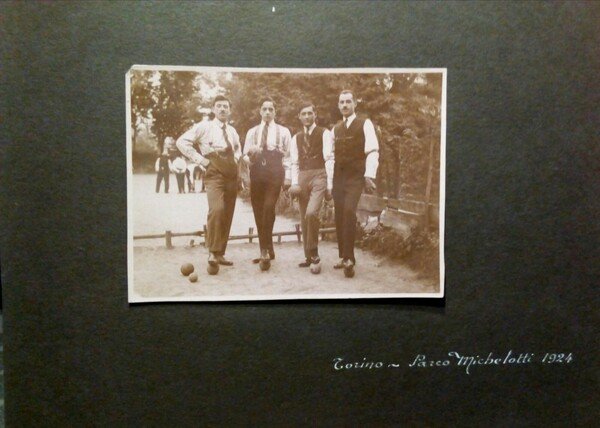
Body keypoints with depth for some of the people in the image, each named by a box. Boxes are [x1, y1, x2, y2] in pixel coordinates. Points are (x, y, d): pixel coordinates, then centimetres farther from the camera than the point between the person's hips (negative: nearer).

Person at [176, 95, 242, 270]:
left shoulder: (232, 131, 19)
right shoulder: (204, 126, 0)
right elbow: (182, 142, -8)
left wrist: (236, 157, 16)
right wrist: (200, 159, -12)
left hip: (231, 175, 7)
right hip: (214, 173, -6)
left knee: (228, 214, 6)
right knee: (217, 209, -26)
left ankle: (220, 253, 16)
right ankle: (213, 252, -18)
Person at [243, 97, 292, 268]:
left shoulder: (283, 131, 10)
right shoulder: (252, 132, 18)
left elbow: (287, 156, 6)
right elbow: (245, 155, 13)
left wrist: (287, 177, -3)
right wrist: (251, 156, -10)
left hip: (274, 173, -3)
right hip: (256, 173, 4)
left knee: (269, 207, -21)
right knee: (258, 212, 4)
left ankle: (265, 251, -15)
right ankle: (267, 250, 16)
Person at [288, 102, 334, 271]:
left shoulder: (324, 134, 2)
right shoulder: (296, 138, 17)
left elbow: (329, 159, -4)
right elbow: (294, 163, 14)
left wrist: (329, 185, -10)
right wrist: (295, 183, 0)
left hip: (319, 176, -5)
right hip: (302, 178, 5)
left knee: (311, 213, -24)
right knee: (304, 219, 6)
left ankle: (314, 254, -9)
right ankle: (309, 257, 18)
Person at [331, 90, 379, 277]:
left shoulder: (365, 124, -2)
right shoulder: (335, 129, 15)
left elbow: (372, 151, -10)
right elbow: (331, 156, 16)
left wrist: (369, 175, -21)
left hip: (355, 176, -6)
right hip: (338, 177, 6)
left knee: (349, 211, -22)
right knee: (339, 215, 4)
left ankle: (348, 258, -17)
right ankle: (344, 256, 14)